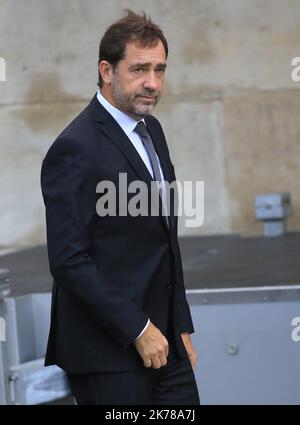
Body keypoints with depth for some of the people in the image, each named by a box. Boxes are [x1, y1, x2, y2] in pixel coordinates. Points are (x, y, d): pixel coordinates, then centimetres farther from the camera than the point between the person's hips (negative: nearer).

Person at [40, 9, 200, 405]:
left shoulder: (151, 130, 13)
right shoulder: (75, 149, -15)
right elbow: (69, 262, -19)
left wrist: (181, 327, 16)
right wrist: (137, 330, -16)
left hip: (163, 342, 8)